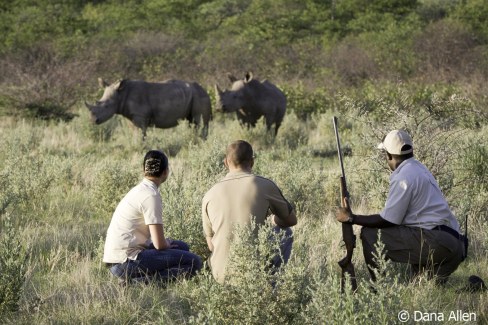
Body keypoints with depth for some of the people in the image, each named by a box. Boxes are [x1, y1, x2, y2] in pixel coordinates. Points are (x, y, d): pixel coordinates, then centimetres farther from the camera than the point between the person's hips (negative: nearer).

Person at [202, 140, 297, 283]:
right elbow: (291, 220, 9)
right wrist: (275, 221, 32)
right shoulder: (265, 185, -7)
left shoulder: (209, 195, 2)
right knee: (285, 233, 24)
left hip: (221, 275, 5)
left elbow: (211, 245, 11)